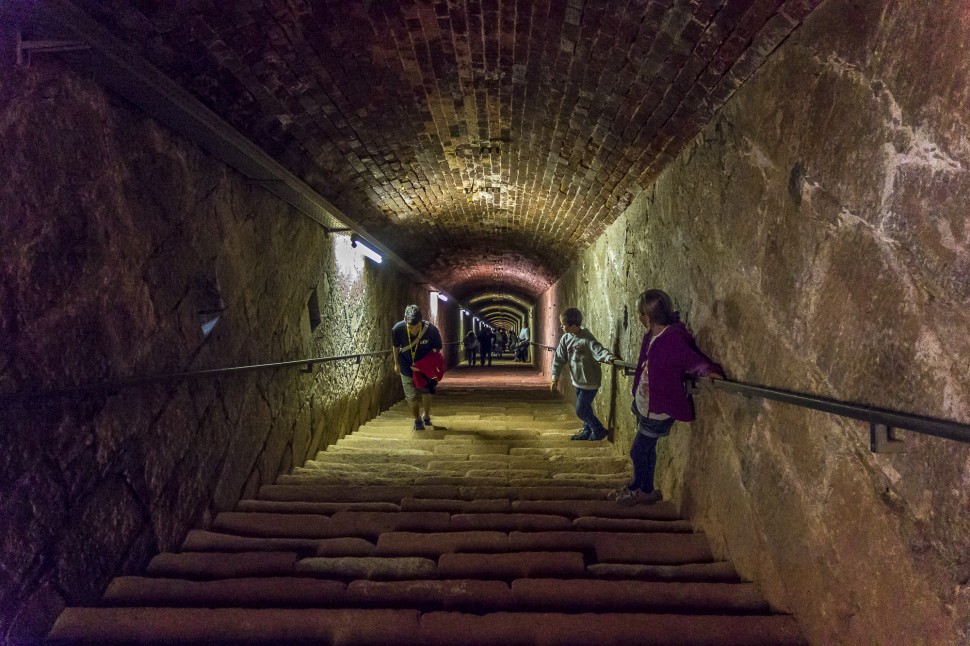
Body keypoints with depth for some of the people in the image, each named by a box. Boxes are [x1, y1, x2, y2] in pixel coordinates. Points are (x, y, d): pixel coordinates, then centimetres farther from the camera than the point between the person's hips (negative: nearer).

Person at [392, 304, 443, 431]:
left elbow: (437, 349, -11)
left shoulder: (431, 330, -32)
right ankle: (417, 420, 27)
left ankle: (427, 417, 42)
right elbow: (396, 347, -6)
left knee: (426, 392, 17)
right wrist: (397, 363, 6)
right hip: (407, 367, 0)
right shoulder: (397, 329, -29)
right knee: (411, 396, 2)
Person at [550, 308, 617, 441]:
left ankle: (599, 430, 17)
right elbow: (559, 358, 2)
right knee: (585, 408, 20)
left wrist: (609, 357, -61)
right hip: (578, 381, 7)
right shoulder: (566, 338, -3)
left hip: (590, 381, -7)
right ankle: (588, 431, 38)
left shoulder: (587, 339, -24)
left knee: (581, 411, -2)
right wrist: (555, 377, -1)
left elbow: (599, 350, -40)